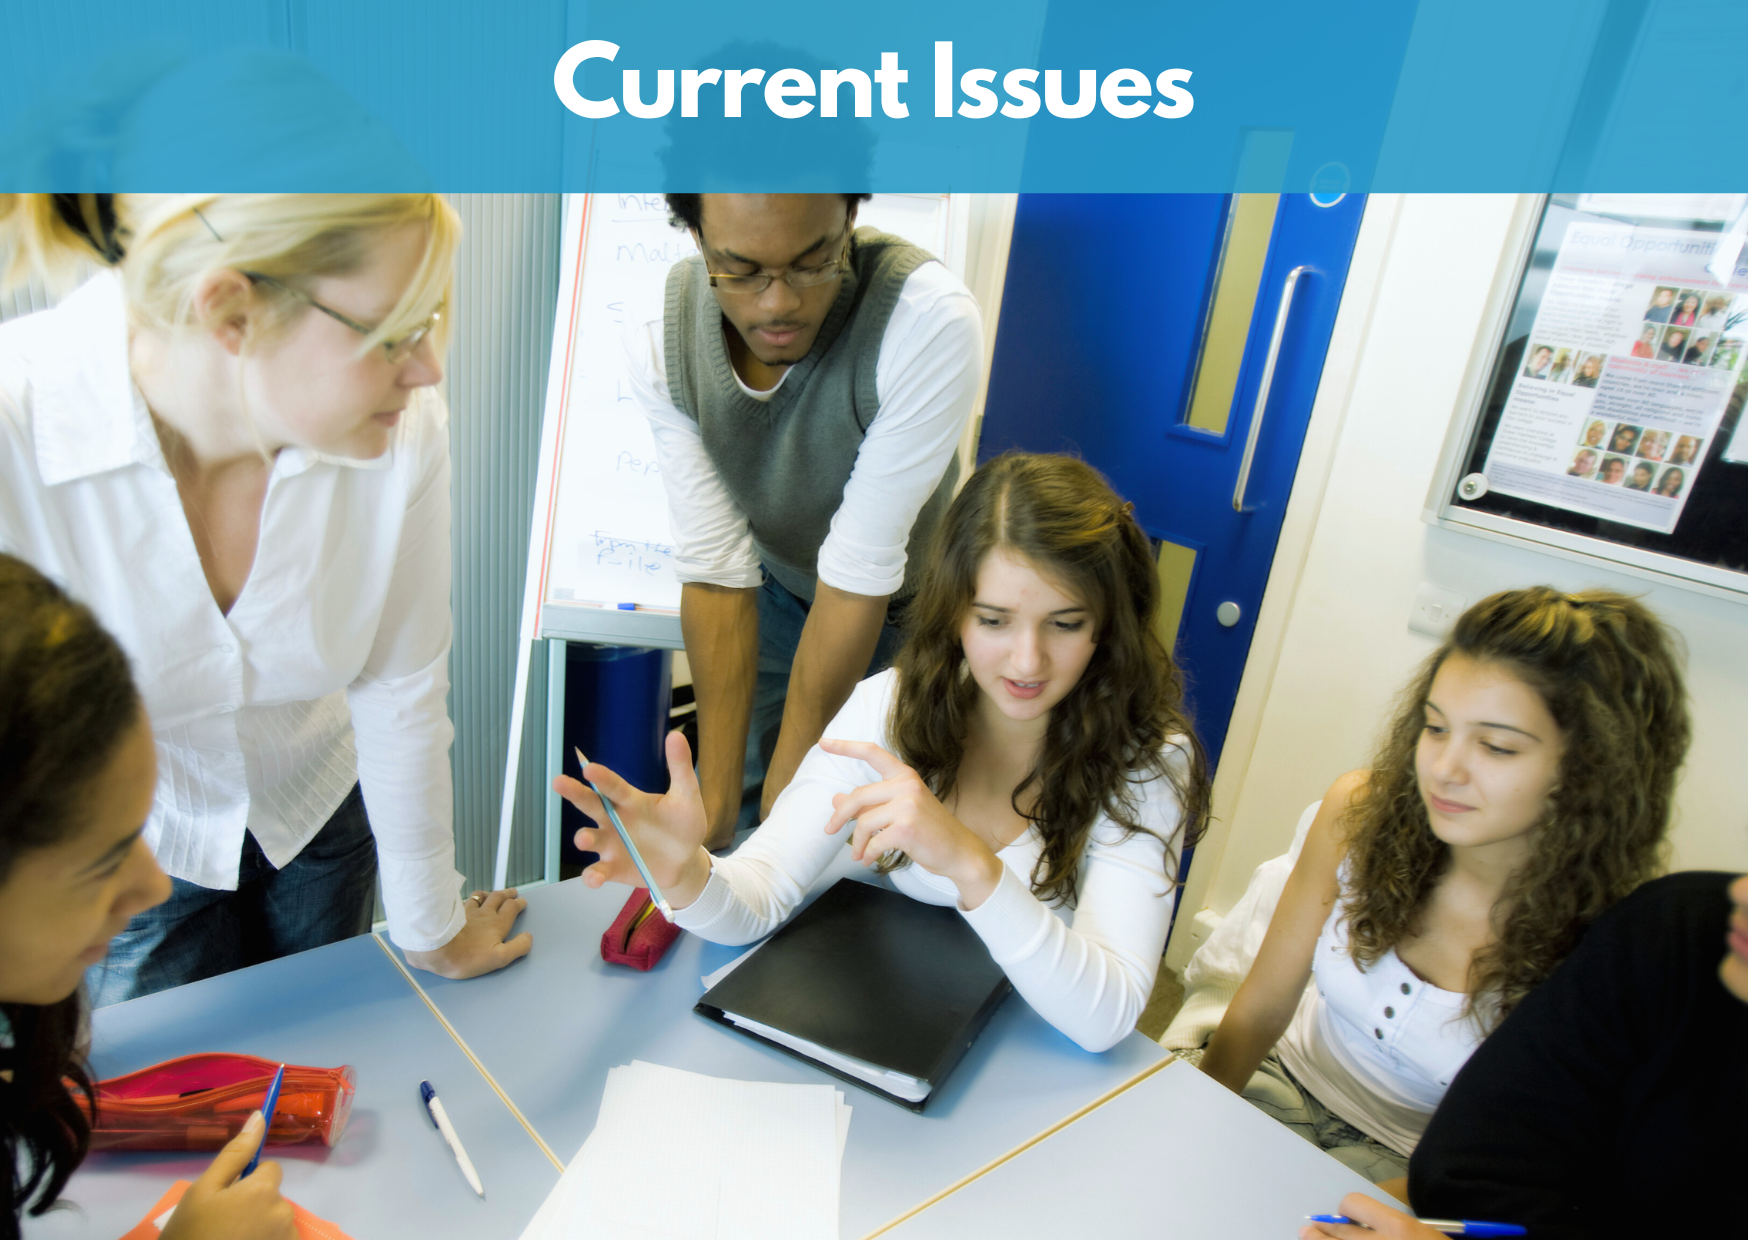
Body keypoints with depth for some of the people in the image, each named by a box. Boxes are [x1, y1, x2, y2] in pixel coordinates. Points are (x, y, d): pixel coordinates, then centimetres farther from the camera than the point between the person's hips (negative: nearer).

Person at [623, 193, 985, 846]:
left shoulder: (930, 320, -38)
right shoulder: (657, 334, -25)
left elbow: (859, 572, -33)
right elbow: (714, 568, -23)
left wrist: (788, 783, -25)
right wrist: (715, 798, -23)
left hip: (900, 606, -2)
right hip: (776, 590, 3)